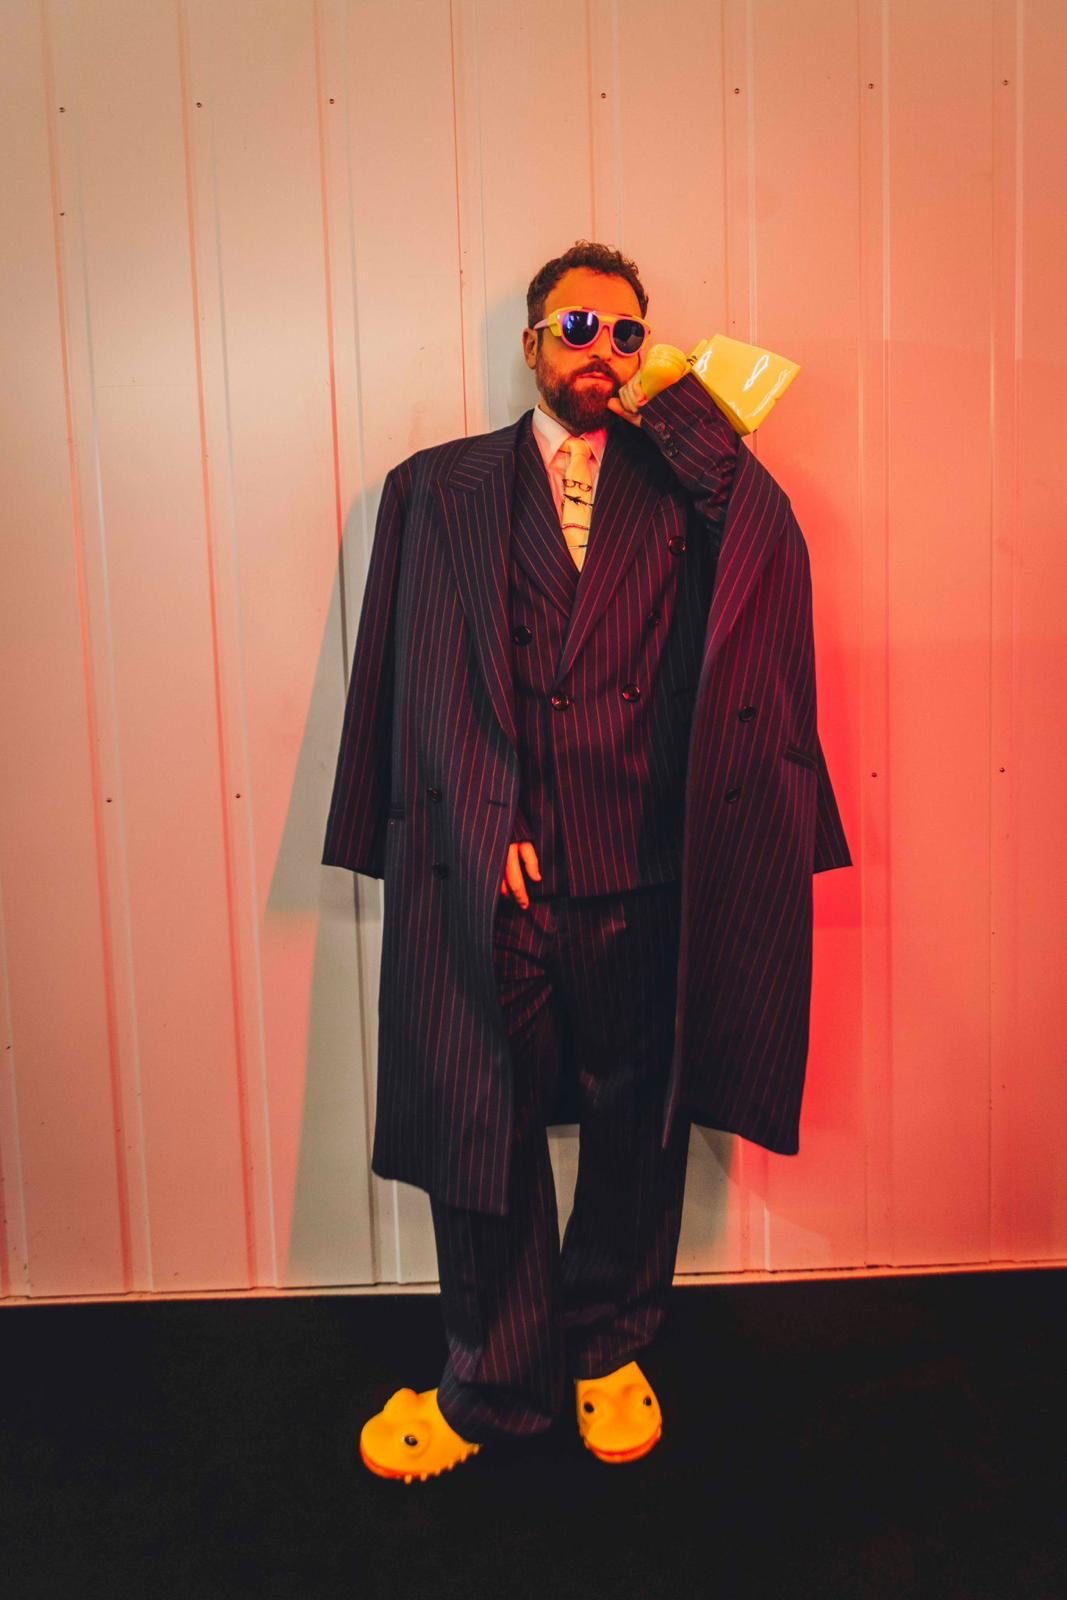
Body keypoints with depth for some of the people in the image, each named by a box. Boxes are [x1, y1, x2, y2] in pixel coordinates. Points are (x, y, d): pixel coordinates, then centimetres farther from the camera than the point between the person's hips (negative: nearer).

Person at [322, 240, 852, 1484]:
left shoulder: (681, 477, 11)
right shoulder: (441, 488, 9)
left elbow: (775, 546, -10)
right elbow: (433, 682, 2)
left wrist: (673, 401, -7)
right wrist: (489, 834, -7)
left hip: (642, 879, 1)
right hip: (491, 878, 0)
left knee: (636, 1129, 13)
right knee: (482, 1132, 8)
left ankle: (608, 1352, 36)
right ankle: (496, 1382, 30)